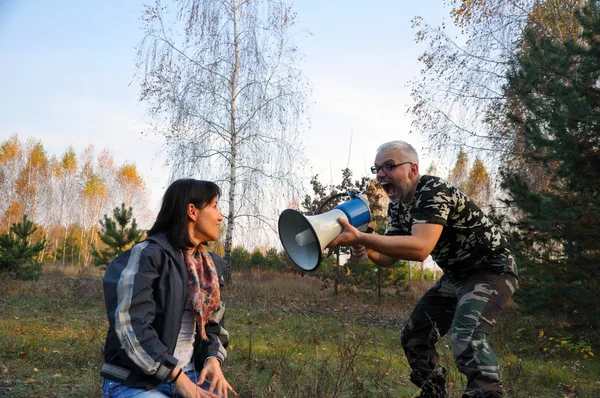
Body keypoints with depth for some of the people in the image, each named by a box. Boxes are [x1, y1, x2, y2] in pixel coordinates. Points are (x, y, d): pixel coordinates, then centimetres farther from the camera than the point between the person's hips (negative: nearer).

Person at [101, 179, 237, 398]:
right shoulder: (147, 255, -11)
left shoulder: (210, 266, 12)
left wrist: (213, 360, -6)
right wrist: (179, 378, -21)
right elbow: (132, 327, -19)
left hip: (189, 375, 7)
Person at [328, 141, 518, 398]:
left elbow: (420, 248, -42)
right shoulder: (397, 206, 1)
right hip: (456, 275, 9)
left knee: (466, 337, -32)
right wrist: (364, 249, -21)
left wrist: (359, 237, -43)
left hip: (492, 270, -9)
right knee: (414, 337, 8)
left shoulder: (433, 191, -27)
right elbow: (388, 257, 1)